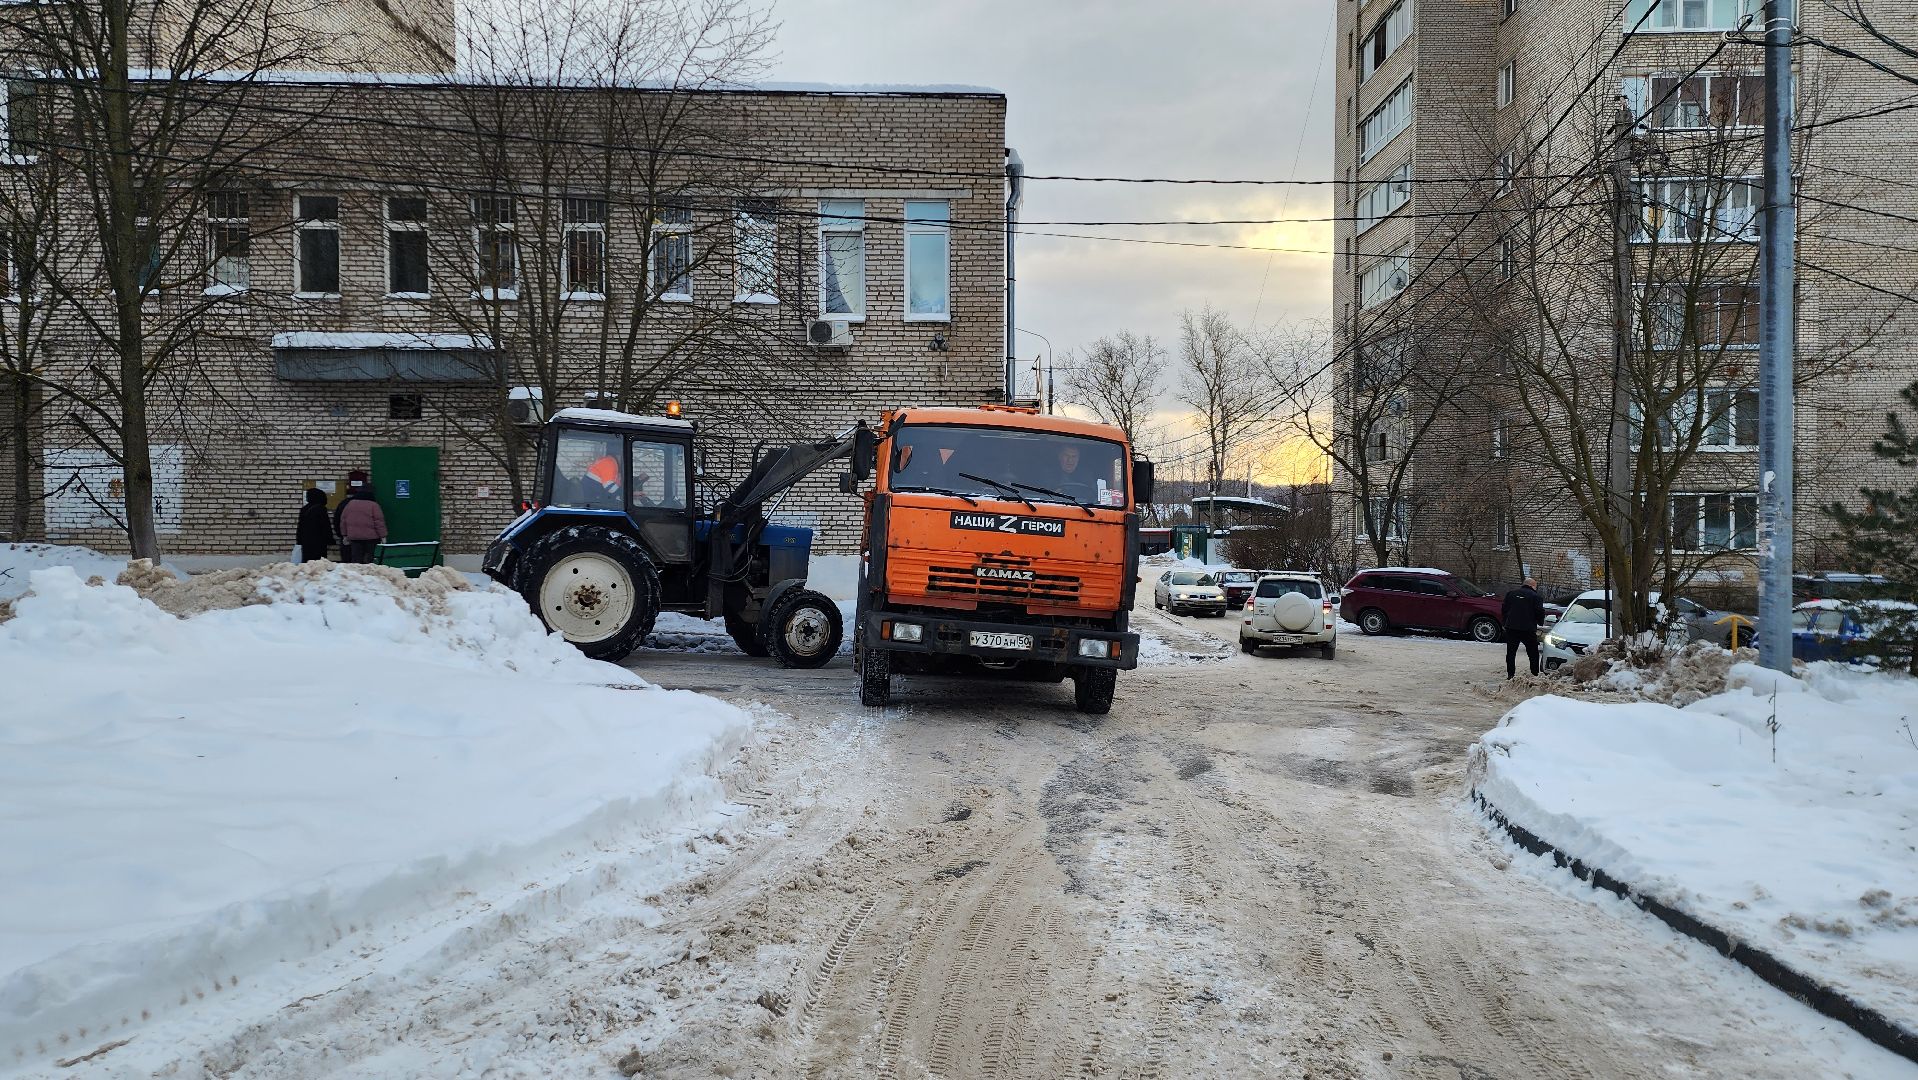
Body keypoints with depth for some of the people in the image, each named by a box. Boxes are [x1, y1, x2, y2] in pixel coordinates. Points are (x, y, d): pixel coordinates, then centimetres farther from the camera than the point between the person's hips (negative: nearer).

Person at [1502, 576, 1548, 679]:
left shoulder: (1511, 594, 10)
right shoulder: (1536, 597, -2)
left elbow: (1504, 611, 11)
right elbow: (1540, 613, -6)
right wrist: (1540, 624, 13)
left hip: (1511, 628, 3)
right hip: (1528, 630, -3)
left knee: (1511, 653, 9)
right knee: (1533, 654, 8)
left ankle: (1510, 674, 6)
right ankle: (1535, 674, 7)